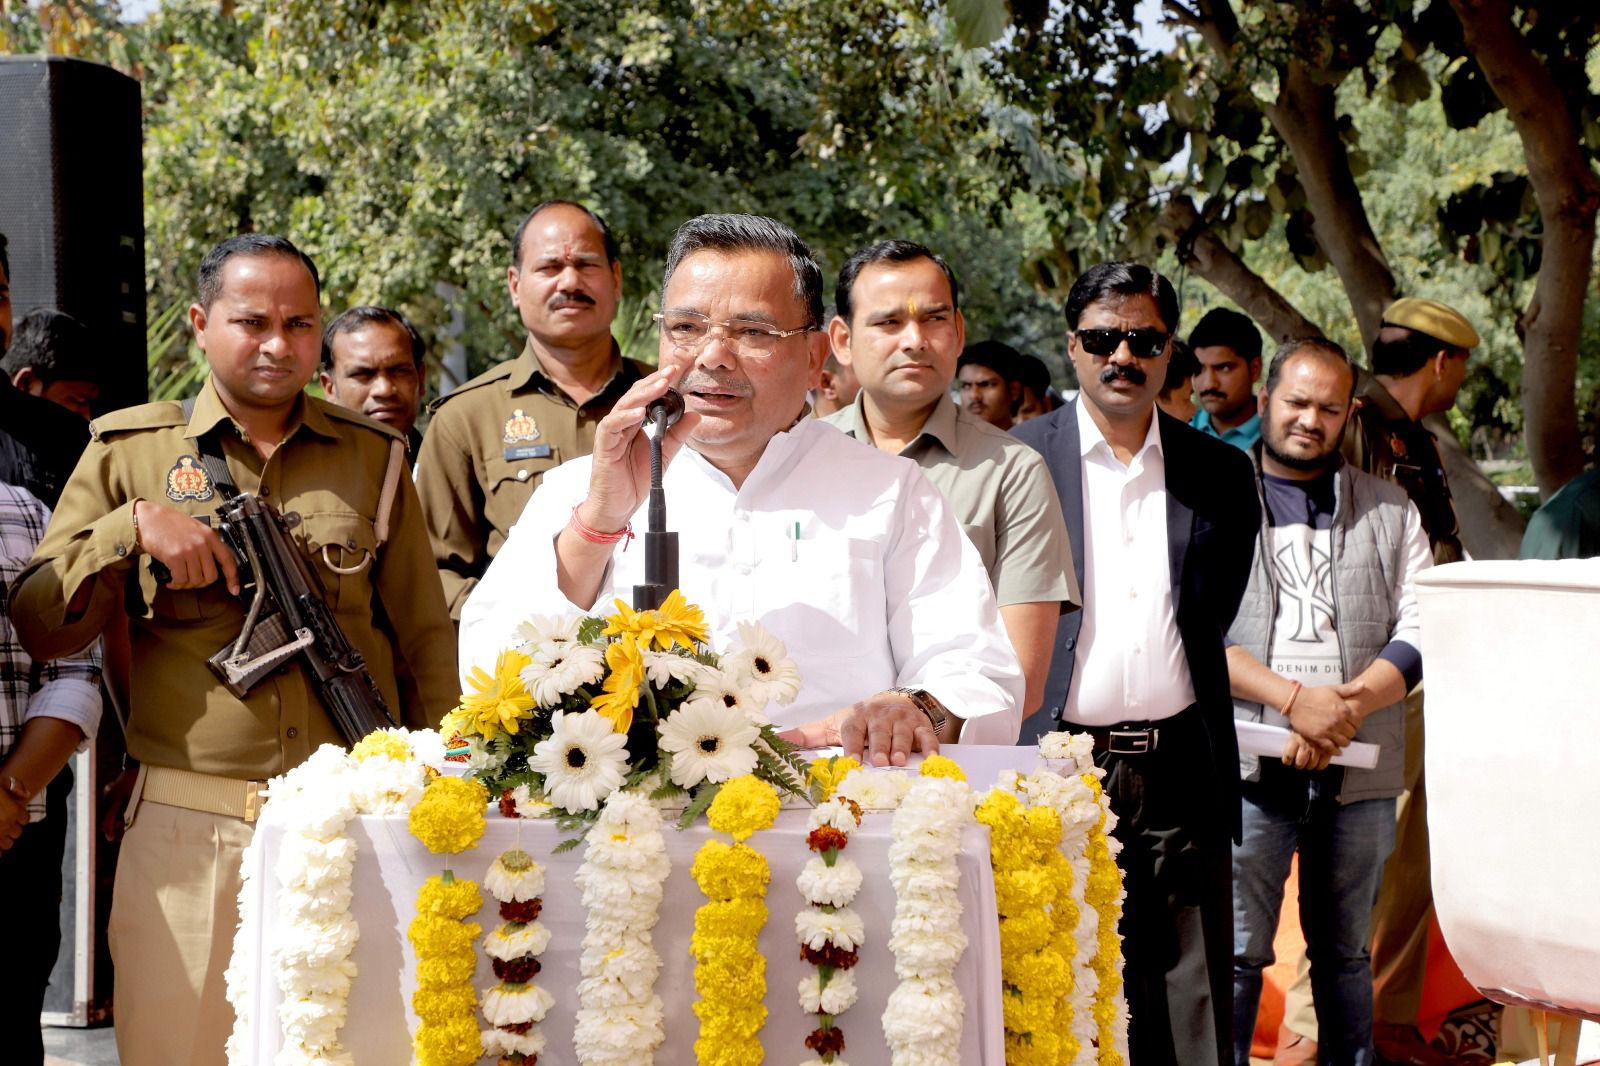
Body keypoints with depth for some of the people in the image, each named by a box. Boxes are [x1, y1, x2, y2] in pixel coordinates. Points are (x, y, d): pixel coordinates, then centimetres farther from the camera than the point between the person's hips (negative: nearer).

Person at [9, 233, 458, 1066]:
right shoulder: (129, 452, 7)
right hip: (188, 834, -1)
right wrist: (134, 525, -12)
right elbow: (35, 628, 2)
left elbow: (425, 642, 13)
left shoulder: (372, 458, 11)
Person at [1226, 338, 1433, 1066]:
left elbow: (1422, 629, 4)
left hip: (1360, 768, 3)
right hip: (1249, 765, -3)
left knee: (1345, 951, 12)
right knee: (1236, 951, -6)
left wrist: (1348, 707, -11)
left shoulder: (1389, 510, 14)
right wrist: (1294, 699, -15)